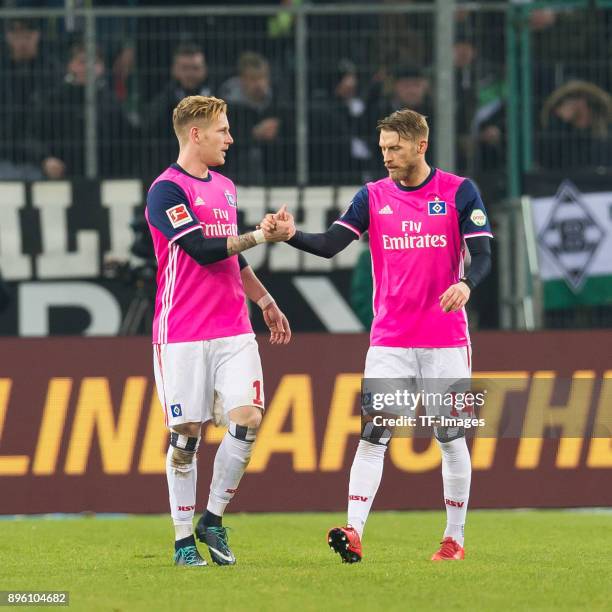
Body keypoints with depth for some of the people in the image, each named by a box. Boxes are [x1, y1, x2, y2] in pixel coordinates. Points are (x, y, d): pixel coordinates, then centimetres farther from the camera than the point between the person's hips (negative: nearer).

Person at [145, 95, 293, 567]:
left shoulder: (225, 187, 16)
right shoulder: (167, 190, -9)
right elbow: (203, 249, -19)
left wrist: (266, 302, 30)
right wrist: (260, 236, -13)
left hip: (233, 331, 6)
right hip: (182, 333, -6)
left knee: (247, 419, -9)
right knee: (186, 434, -2)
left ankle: (213, 519, 7)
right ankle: (184, 539, 8)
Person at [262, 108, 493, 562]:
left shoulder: (460, 192, -1)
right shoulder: (373, 196, 5)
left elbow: (482, 256, -7)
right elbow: (330, 244, -6)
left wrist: (466, 284, -28)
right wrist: (290, 235, -25)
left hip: (446, 339, -1)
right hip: (389, 341, 1)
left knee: (451, 438, 4)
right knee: (373, 434, -10)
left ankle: (454, 538, 14)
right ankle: (354, 535, -17)